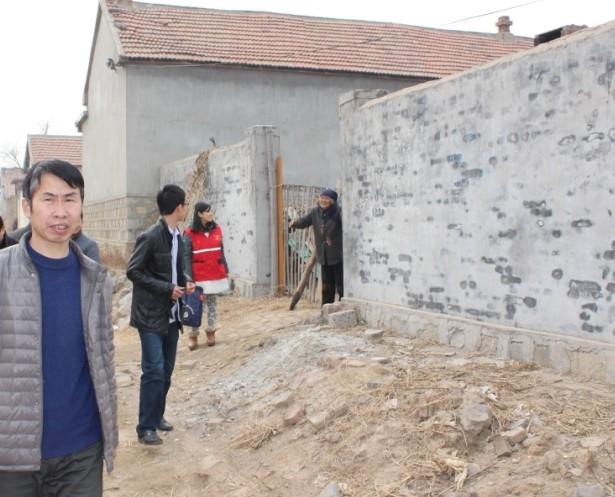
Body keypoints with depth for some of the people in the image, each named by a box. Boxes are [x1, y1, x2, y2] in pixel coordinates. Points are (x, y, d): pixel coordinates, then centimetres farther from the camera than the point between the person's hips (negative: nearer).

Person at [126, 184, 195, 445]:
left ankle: (157, 416, 27)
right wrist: (167, 288, -18)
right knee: (154, 371, -8)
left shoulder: (177, 236, 10)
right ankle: (146, 427, 2)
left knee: (166, 371, 13)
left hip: (171, 315, 8)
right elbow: (133, 271, -15)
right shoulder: (150, 237, -15)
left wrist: (184, 282, 0)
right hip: (151, 315, -8)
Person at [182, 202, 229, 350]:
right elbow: (186, 256, -9)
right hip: (199, 276, -4)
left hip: (216, 274, 4)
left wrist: (226, 270, 10)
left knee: (211, 302, 12)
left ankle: (210, 331, 21)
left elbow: (221, 252, 10)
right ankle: (193, 335, 11)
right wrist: (189, 277, -13)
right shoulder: (190, 233, -10)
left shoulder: (216, 229, 4)